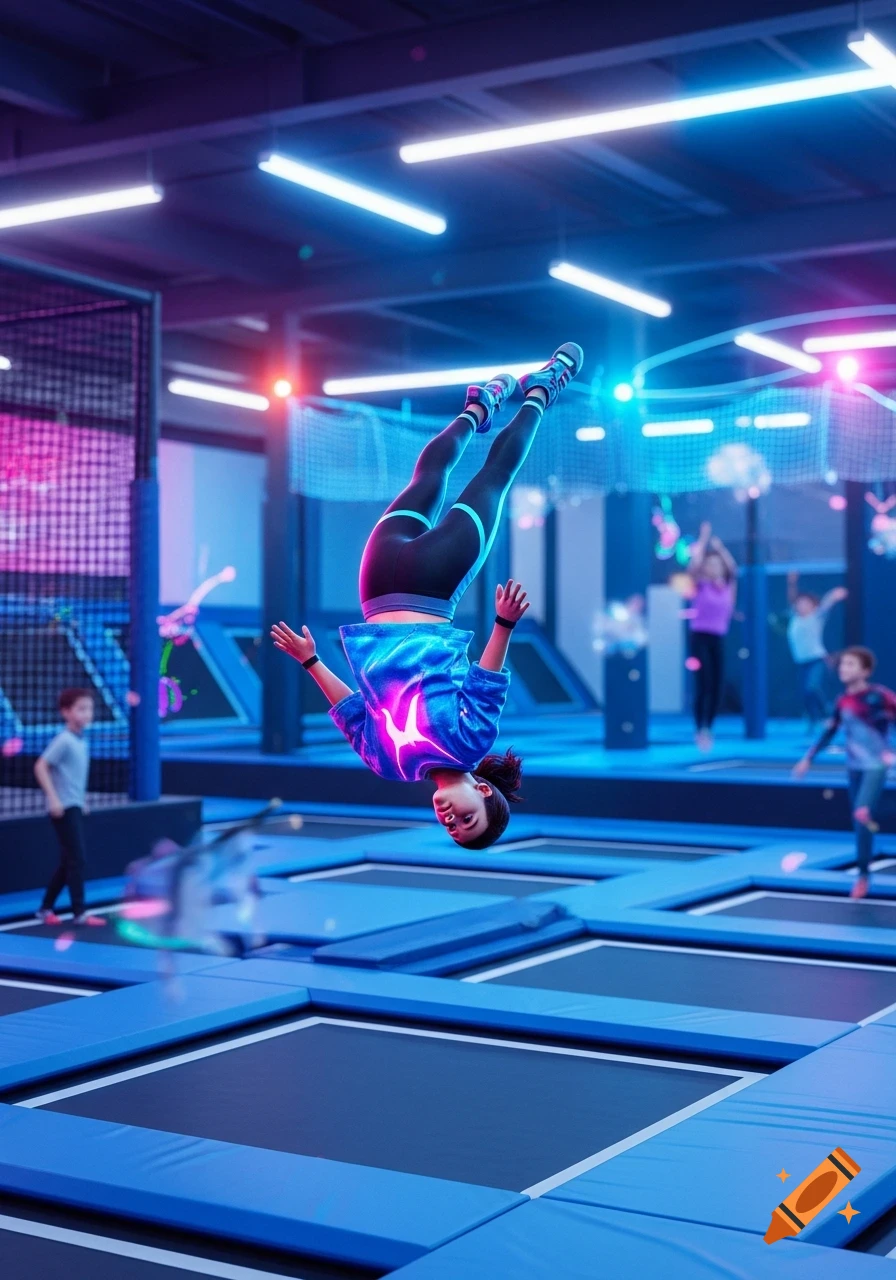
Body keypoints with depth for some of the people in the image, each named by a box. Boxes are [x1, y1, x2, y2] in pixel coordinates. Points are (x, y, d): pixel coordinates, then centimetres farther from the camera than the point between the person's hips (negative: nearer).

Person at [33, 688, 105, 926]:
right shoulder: (64, 740, -16)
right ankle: (80, 913, -4)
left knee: (68, 862, 13)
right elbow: (40, 767, -19)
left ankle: (46, 908, 22)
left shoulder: (82, 740, 10)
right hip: (64, 808, -9)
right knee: (77, 860, -9)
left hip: (76, 807, 9)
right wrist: (53, 798, -22)